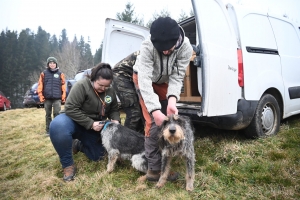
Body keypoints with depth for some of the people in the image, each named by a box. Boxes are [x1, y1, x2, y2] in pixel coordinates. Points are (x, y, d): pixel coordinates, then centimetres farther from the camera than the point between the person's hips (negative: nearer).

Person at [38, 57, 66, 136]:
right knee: (48, 114, 10)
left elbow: (63, 86, 4)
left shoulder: (60, 74, 5)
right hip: (47, 98, 2)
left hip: (57, 98, -2)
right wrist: (41, 96, -1)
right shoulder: (44, 73, 7)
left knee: (57, 114, -7)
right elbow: (40, 85, 6)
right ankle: (48, 130, 20)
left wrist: (63, 97, -1)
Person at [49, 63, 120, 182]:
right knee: (57, 125, -40)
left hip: (94, 127, 6)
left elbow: (114, 110, 6)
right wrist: (90, 124, -29)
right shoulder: (82, 86, -22)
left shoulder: (110, 91, -4)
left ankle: (79, 144, 33)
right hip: (75, 120, -5)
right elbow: (70, 108, -26)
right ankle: (68, 165, -21)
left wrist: (115, 120, -17)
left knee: (97, 156, 5)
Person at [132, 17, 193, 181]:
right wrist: (155, 110, -53)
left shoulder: (185, 48, -30)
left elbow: (177, 77, -28)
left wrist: (172, 100, -45)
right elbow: (145, 80, -43)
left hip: (165, 81, 4)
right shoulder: (147, 46, -38)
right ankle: (154, 168, -5)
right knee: (153, 122, -15)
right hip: (145, 79, -3)